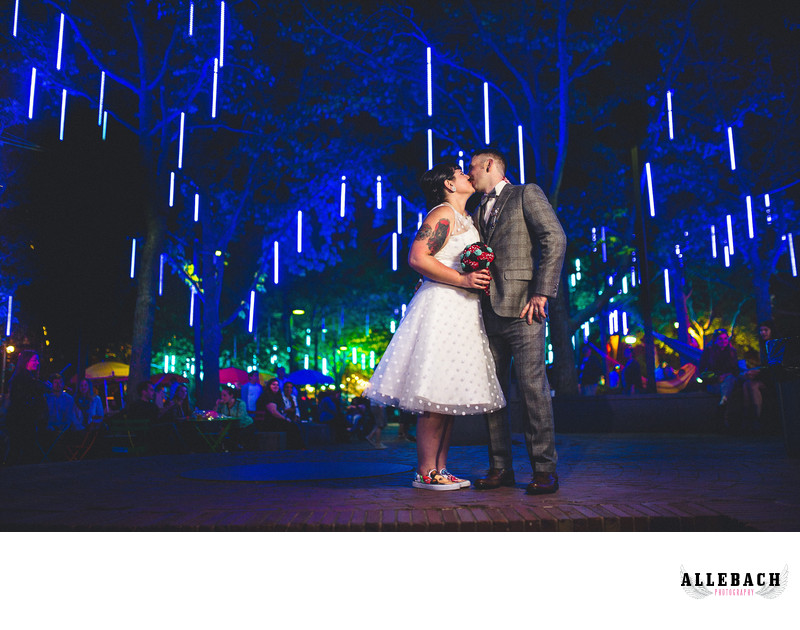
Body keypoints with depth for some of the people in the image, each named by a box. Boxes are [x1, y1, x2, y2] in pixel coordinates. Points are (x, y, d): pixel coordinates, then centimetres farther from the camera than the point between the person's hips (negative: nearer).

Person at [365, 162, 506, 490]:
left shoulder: (464, 218, 25)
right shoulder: (443, 214, -4)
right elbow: (418, 258, -16)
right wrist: (463, 280, -20)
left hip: (461, 312, 10)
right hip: (440, 306, -9)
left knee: (451, 394, 7)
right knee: (436, 393, -9)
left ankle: (440, 469, 12)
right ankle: (425, 472, -2)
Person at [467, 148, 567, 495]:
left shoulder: (526, 193, 6)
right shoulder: (478, 212, 25)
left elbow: (555, 239, -6)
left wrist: (541, 292, -14)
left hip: (521, 306, -7)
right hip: (489, 310, 7)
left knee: (532, 385, -8)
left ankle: (544, 469, 0)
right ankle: (500, 468, 12)